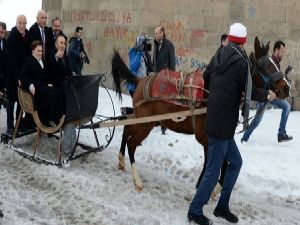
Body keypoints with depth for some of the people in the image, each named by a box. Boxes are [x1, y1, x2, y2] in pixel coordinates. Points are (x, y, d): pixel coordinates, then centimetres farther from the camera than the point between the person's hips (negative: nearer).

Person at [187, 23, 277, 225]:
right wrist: (267, 95, 11)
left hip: (215, 117, 9)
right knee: (213, 170, 1)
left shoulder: (219, 57, 8)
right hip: (222, 123, -9)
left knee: (235, 162, 19)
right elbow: (249, 92, -7)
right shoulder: (240, 62, -14)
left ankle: (222, 206, 25)